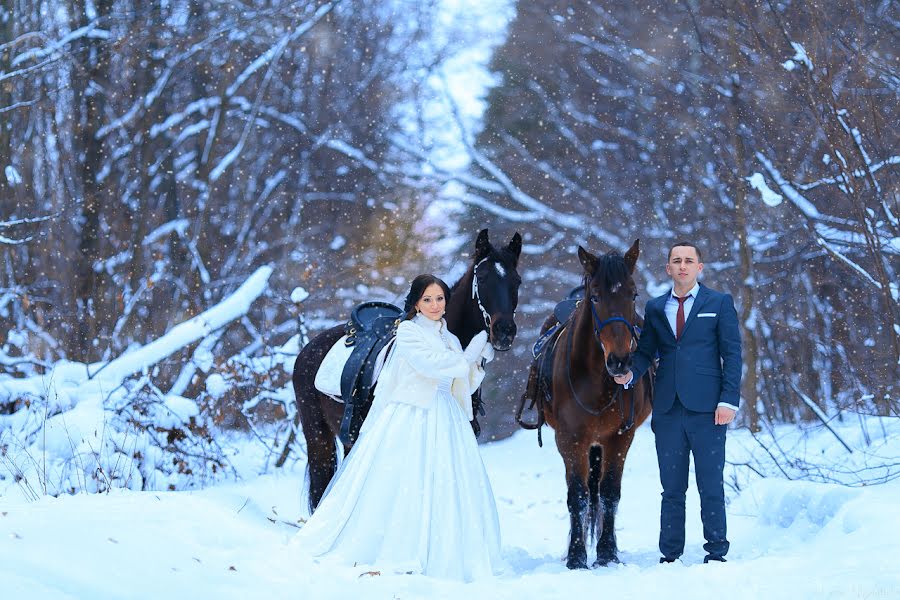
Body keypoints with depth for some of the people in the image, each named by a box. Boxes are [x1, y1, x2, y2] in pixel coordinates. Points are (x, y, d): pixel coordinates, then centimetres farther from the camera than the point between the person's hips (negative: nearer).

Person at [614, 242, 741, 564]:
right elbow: (645, 351, 13)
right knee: (671, 487, 7)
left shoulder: (720, 303, 4)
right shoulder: (655, 308, 14)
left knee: (711, 486, 0)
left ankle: (716, 552, 7)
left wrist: (729, 400, -9)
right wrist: (630, 373, -9)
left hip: (706, 407, -3)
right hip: (667, 408, 3)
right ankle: (670, 554, 12)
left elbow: (732, 354, 0)